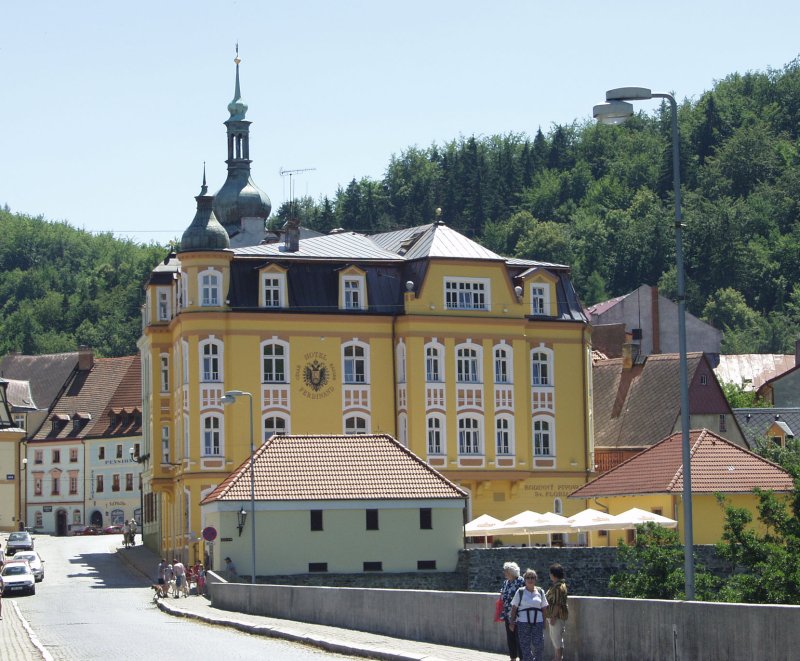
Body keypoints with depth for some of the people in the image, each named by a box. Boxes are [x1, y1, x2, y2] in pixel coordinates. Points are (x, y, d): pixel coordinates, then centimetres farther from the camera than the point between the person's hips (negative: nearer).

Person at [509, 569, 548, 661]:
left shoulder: (540, 592, 8)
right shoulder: (520, 592, 1)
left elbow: (544, 608, 11)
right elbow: (514, 608, 2)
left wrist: (544, 621, 7)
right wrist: (512, 621, -2)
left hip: (538, 622, 1)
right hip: (523, 622, -1)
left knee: (538, 645, -3)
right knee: (525, 646, 1)